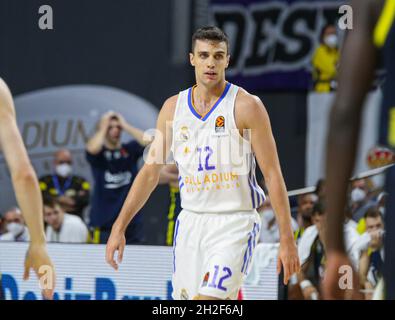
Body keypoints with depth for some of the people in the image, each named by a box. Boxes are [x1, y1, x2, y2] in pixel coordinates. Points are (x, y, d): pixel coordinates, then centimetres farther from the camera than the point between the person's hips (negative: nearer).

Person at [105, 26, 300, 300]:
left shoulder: (247, 106, -8)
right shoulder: (173, 107, 6)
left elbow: (273, 175, -8)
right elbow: (150, 172, 11)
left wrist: (287, 240, -13)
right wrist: (119, 227, 6)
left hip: (234, 225, -5)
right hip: (191, 223, 5)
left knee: (206, 306, -20)